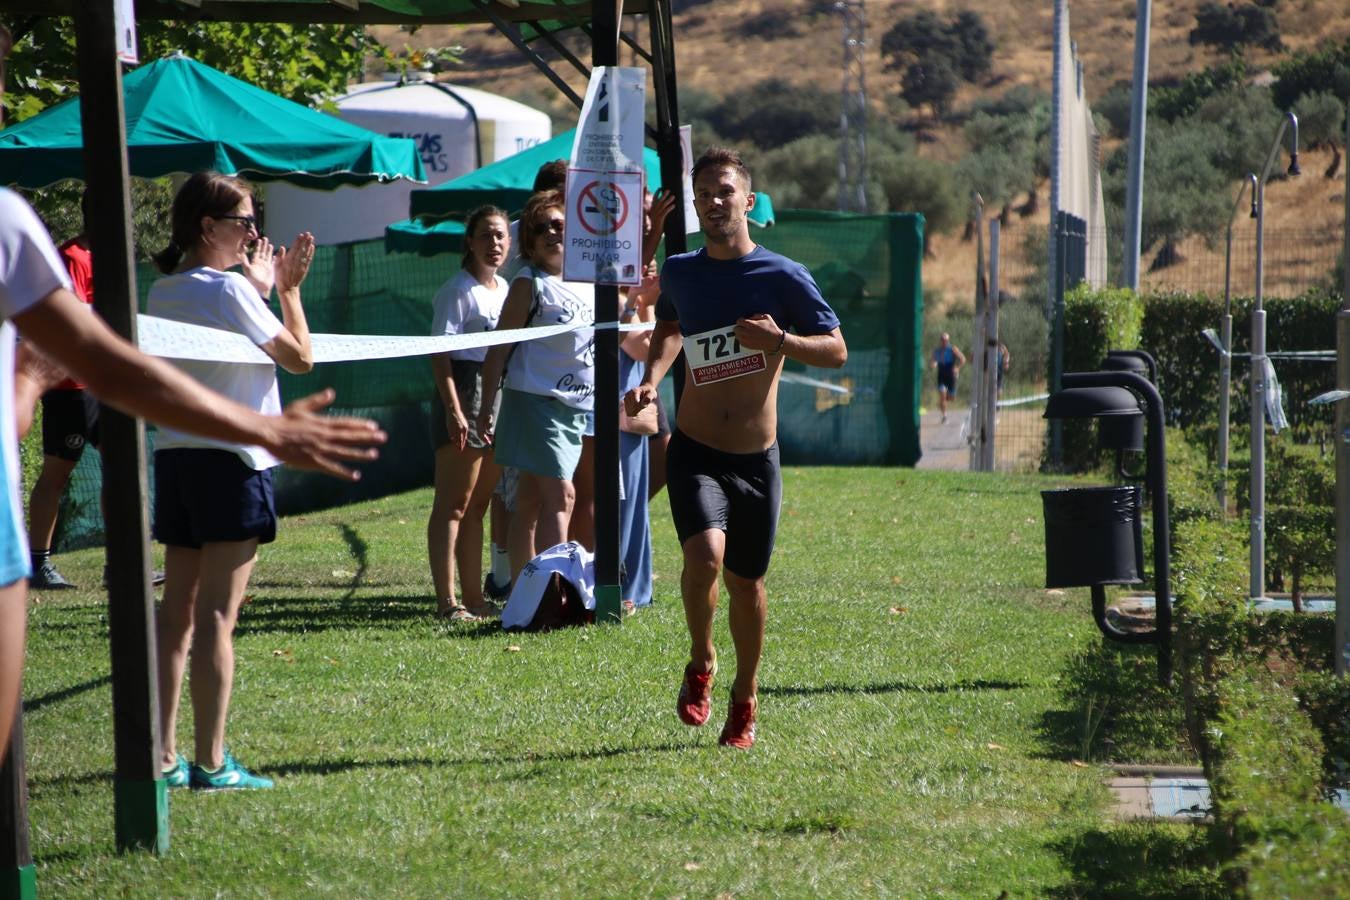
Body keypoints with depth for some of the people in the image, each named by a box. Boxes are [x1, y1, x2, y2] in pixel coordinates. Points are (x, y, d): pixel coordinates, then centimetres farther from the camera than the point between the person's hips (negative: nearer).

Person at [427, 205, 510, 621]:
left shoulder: (505, 289, 16)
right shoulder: (458, 290, -8)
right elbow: (440, 355, -13)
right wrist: (453, 409, -22)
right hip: (466, 395, -8)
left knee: (477, 505, 13)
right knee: (452, 505, -7)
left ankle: (474, 597, 17)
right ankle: (446, 600, -9)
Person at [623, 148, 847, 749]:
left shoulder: (783, 277, -6)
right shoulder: (679, 273, 4)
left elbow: (836, 351, -1)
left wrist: (780, 341, -19)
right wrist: (651, 379, 10)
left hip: (756, 459, 0)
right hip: (695, 453, 1)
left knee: (746, 582, 9)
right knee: (705, 553, -25)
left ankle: (745, 699, 32)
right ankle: (700, 665, 1)